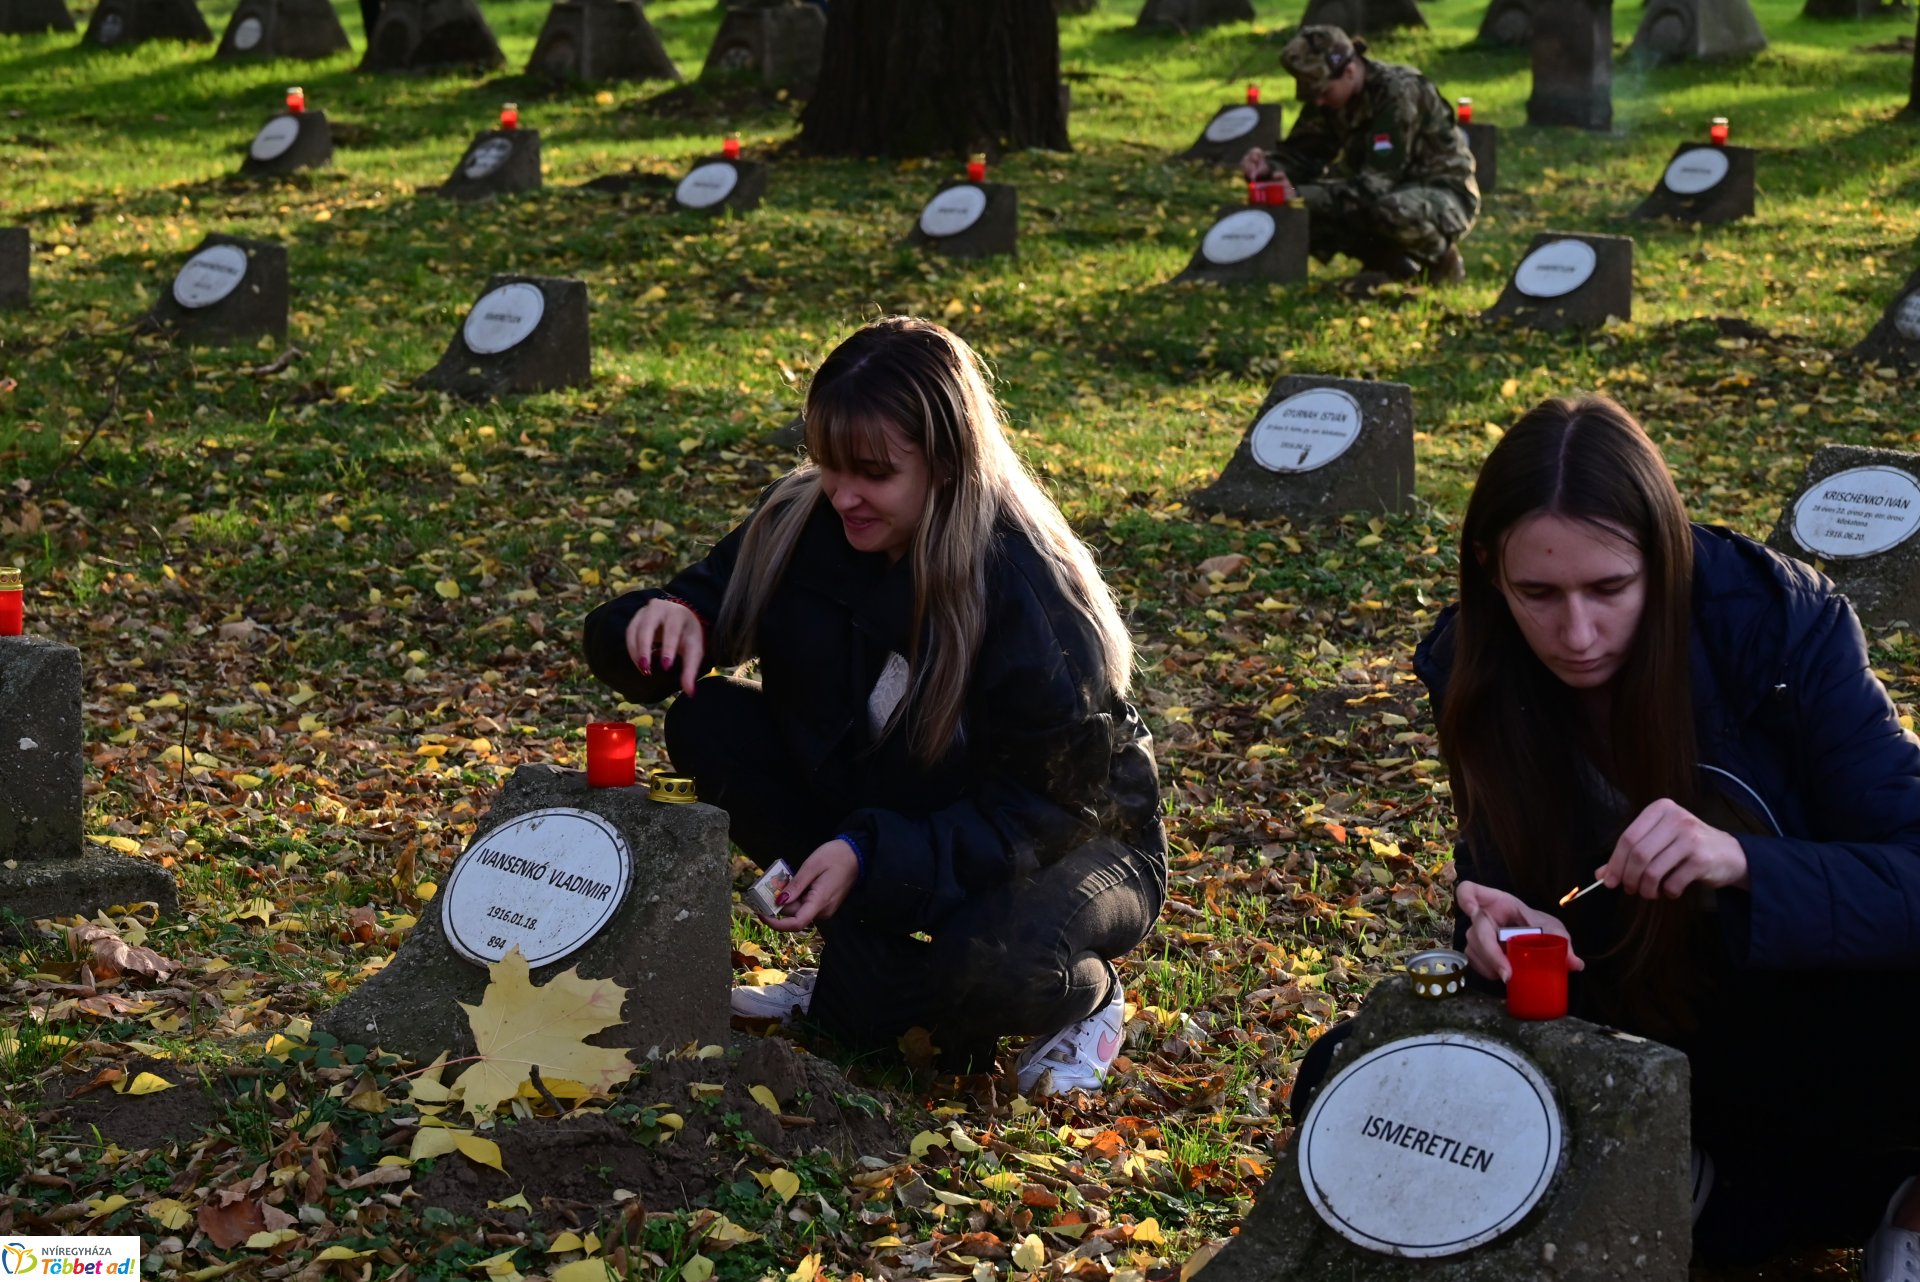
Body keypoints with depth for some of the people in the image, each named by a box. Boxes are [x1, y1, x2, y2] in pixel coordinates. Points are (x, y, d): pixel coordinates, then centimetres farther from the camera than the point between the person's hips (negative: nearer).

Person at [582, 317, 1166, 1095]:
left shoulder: (1033, 593, -28)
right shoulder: (803, 527, -13)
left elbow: (1042, 812, -27)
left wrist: (871, 855, -39)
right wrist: (672, 619, -33)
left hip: (1075, 843, -5)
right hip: (883, 811, 5)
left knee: (994, 967, -39)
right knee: (707, 723, -15)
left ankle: (1083, 1000, 1)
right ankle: (873, 975, -6)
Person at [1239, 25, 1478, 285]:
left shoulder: (1400, 93, -26)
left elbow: (1377, 182, -32)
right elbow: (1301, 153, 1)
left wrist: (1301, 196, -38)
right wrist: (1270, 167, -23)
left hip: (1446, 195, -7)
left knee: (1393, 211, -42)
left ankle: (1441, 260, -9)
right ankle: (1390, 261, 3)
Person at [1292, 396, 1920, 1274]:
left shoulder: (1785, 627, -20)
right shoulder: (1475, 672, -11)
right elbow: (1497, 881, -4)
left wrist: (1743, 864, -41)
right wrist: (1498, 932, -28)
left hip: (1798, 1012, -4)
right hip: (1626, 1016, 4)